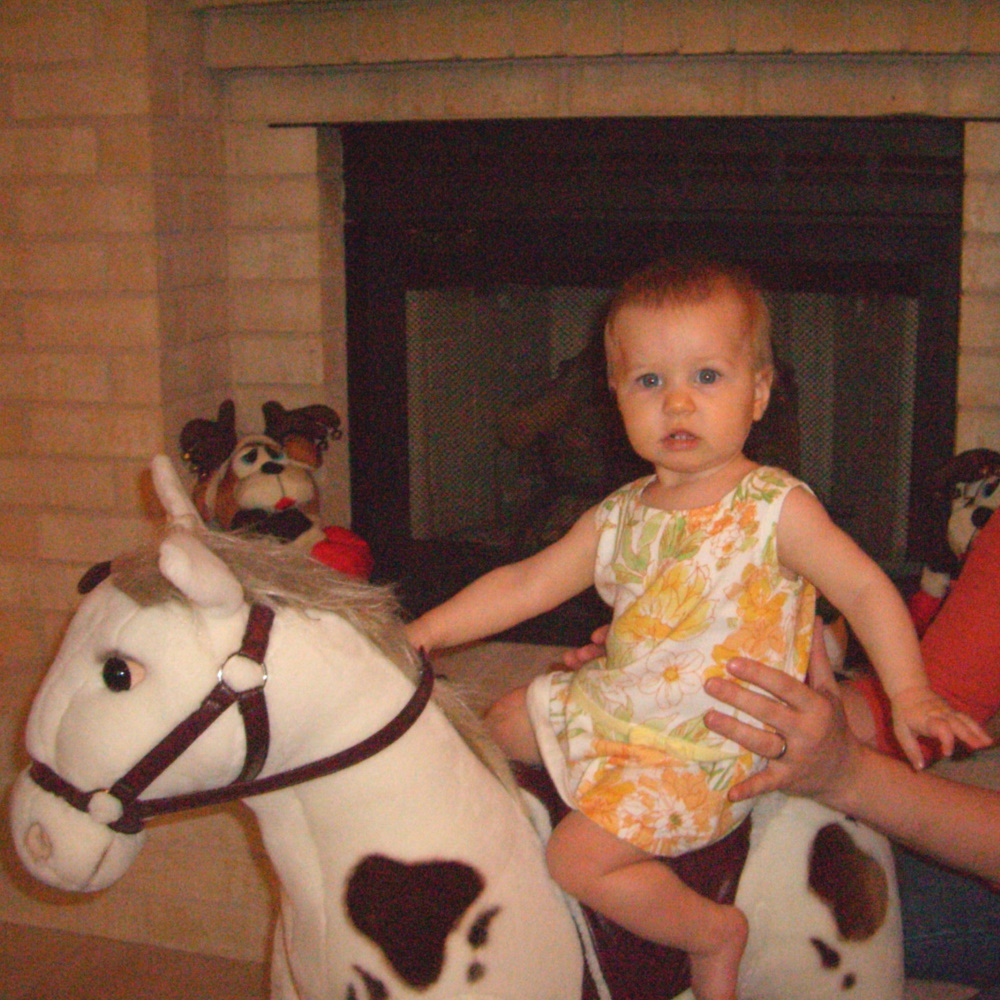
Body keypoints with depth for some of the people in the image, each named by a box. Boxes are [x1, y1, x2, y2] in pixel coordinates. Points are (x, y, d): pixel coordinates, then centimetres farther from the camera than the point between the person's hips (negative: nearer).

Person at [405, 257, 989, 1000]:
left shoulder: (776, 508, -14)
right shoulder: (620, 519, 1)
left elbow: (865, 588, -10)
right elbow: (526, 585, 7)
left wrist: (909, 695, -20)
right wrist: (423, 633, 3)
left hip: (707, 749, -7)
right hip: (617, 708, 7)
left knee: (580, 856, -18)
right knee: (504, 723, 16)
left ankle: (713, 933, 4)